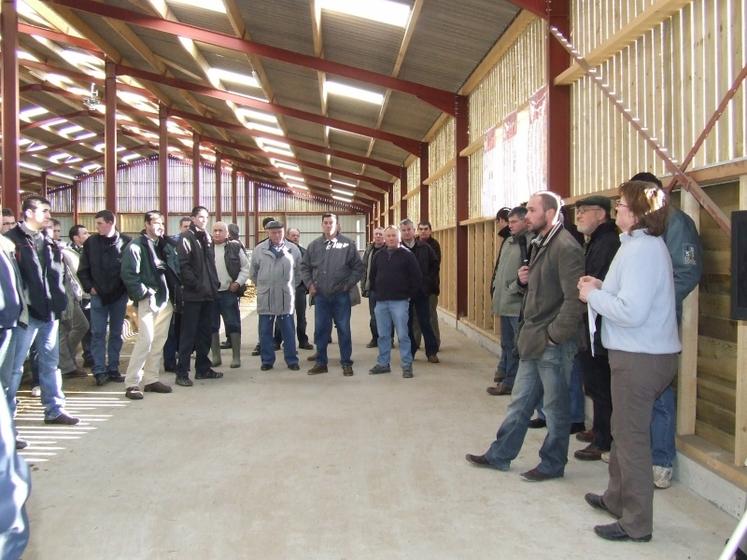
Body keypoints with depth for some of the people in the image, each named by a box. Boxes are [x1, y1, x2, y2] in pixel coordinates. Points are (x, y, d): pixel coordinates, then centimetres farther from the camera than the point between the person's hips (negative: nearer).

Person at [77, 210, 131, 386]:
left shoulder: (126, 242, -3)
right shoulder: (91, 242, 1)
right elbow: (83, 269, 6)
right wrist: (89, 287, -3)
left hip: (119, 295, 0)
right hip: (98, 295, 0)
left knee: (116, 333, 8)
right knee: (98, 333, -1)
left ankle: (113, 369, 16)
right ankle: (99, 370, 2)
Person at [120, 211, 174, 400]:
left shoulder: (162, 245, 15)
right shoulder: (136, 246, -7)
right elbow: (129, 274, -14)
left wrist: (170, 292, 5)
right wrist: (144, 293, -16)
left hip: (164, 299, 7)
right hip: (147, 300, -7)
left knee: (159, 341, 9)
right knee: (146, 340, -13)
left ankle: (151, 379, 18)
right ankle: (132, 383, -6)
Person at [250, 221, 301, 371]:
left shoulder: (293, 249, 2)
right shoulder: (259, 250, 1)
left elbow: (299, 270, 11)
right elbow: (253, 273, 11)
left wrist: (291, 286, 10)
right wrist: (262, 286, 11)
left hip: (286, 297, 0)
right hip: (265, 298, 1)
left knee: (288, 331, 5)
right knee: (265, 331, 6)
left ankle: (292, 360, 13)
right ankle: (267, 360, 16)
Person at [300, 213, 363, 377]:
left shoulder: (347, 244, -3)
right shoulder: (314, 245, 5)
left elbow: (358, 268, 0)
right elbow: (305, 267, 13)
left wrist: (348, 284, -7)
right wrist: (309, 284, 2)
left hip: (341, 295, -3)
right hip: (320, 296, 3)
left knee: (344, 330, 4)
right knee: (320, 330, 9)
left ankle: (346, 363, 14)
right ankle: (321, 362, 20)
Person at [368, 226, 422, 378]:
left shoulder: (407, 255, -4)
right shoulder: (379, 255, 10)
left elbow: (417, 277, -4)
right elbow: (372, 275, 21)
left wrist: (410, 294, -3)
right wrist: (376, 291, 13)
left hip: (399, 301, -4)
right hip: (381, 302, 5)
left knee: (402, 335, -4)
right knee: (383, 335, 10)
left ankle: (407, 366, 3)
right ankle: (383, 364, 20)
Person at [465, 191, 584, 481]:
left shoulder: (565, 247, -17)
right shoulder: (539, 244, 14)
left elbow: (574, 298, -23)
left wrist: (555, 334, -18)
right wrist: (525, 278, 4)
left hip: (553, 343, -9)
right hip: (533, 339, 9)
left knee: (555, 406, 7)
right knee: (520, 402, 17)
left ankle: (552, 464, 21)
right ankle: (499, 455, 26)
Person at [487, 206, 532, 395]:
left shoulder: (531, 242, -13)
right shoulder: (508, 241, 16)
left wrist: (516, 287, -18)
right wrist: (495, 287, 14)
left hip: (519, 304, -10)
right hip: (504, 302, 10)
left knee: (518, 346, -1)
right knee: (507, 343, 17)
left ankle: (510, 382, 6)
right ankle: (506, 379, 26)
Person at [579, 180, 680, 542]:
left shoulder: (641, 250, -20)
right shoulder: (647, 244, 13)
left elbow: (632, 311, -27)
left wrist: (593, 295, -13)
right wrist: (602, 287, 6)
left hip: (640, 359, -11)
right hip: (641, 353, 11)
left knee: (632, 437, 0)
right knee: (624, 431, 22)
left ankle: (636, 523, 11)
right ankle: (617, 498, 38)